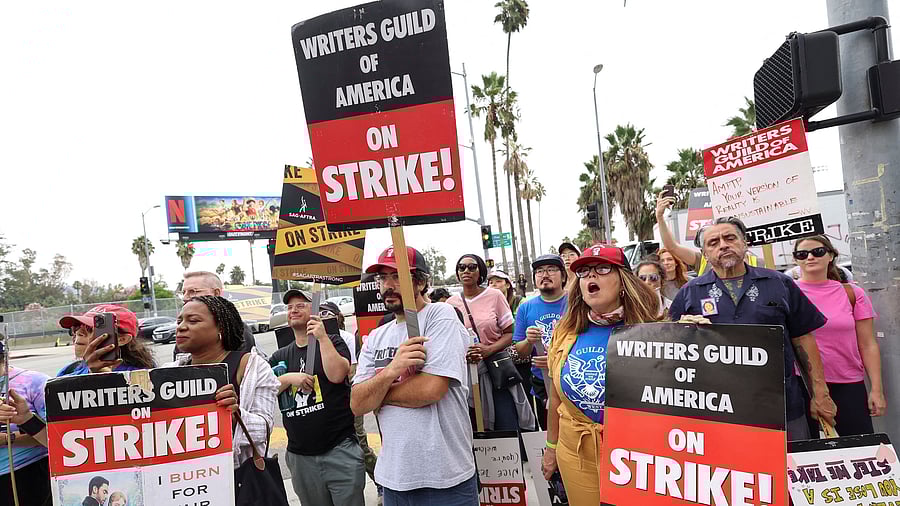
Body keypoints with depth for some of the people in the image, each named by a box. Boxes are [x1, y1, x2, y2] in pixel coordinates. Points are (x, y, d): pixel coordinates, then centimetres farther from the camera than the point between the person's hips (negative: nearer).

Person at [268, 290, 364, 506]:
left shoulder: (332, 342, 2)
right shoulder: (280, 357, 13)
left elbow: (337, 374, -16)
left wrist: (322, 337, -17)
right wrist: (289, 378, -11)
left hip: (340, 449, -4)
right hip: (299, 455, 4)